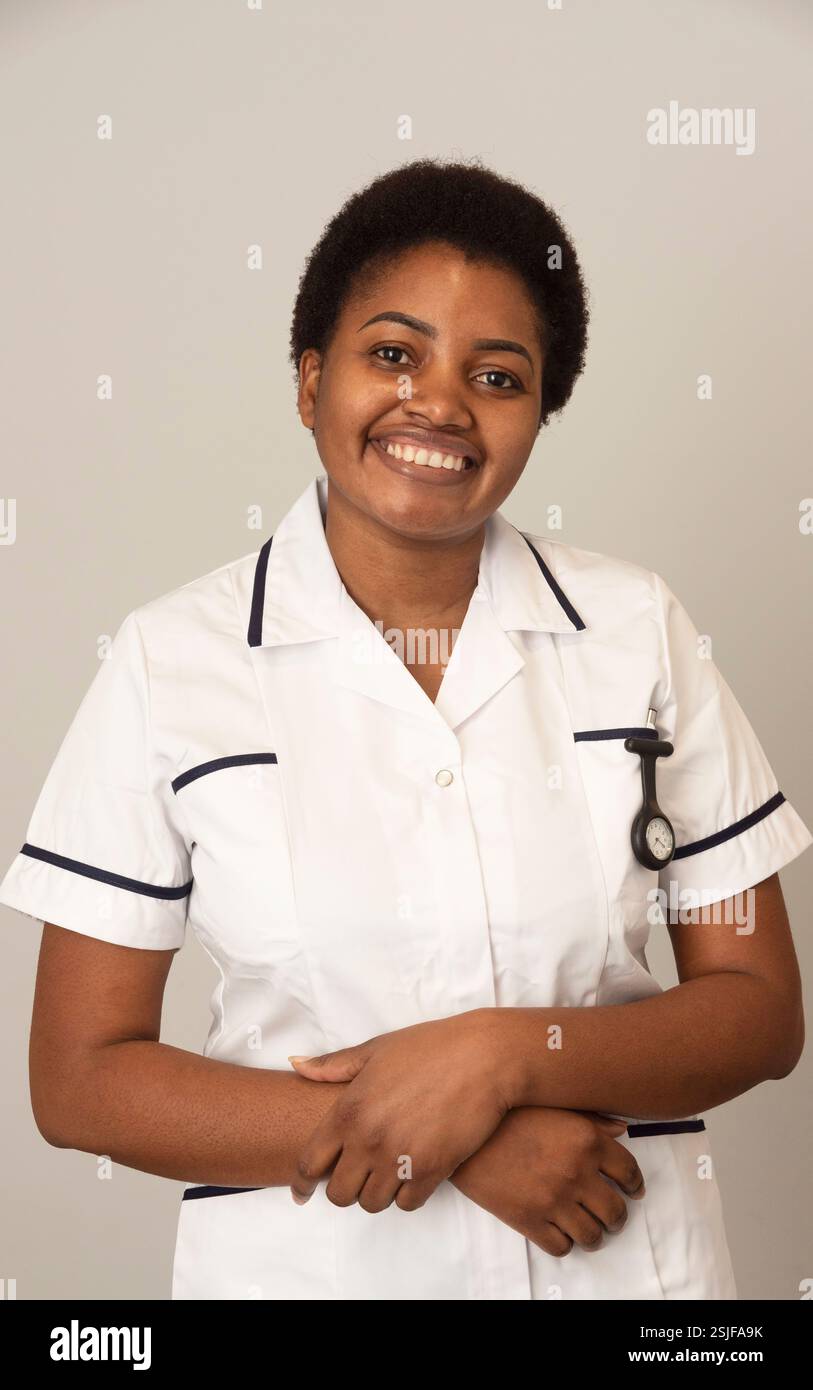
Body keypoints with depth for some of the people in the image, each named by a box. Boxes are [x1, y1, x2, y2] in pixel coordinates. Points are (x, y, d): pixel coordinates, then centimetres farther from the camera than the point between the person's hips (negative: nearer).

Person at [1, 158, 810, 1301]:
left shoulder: (638, 628, -5)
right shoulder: (172, 660, -10)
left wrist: (504, 1054, -19)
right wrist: (447, 1142, -17)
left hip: (627, 1258, 2)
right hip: (302, 1261, -1)